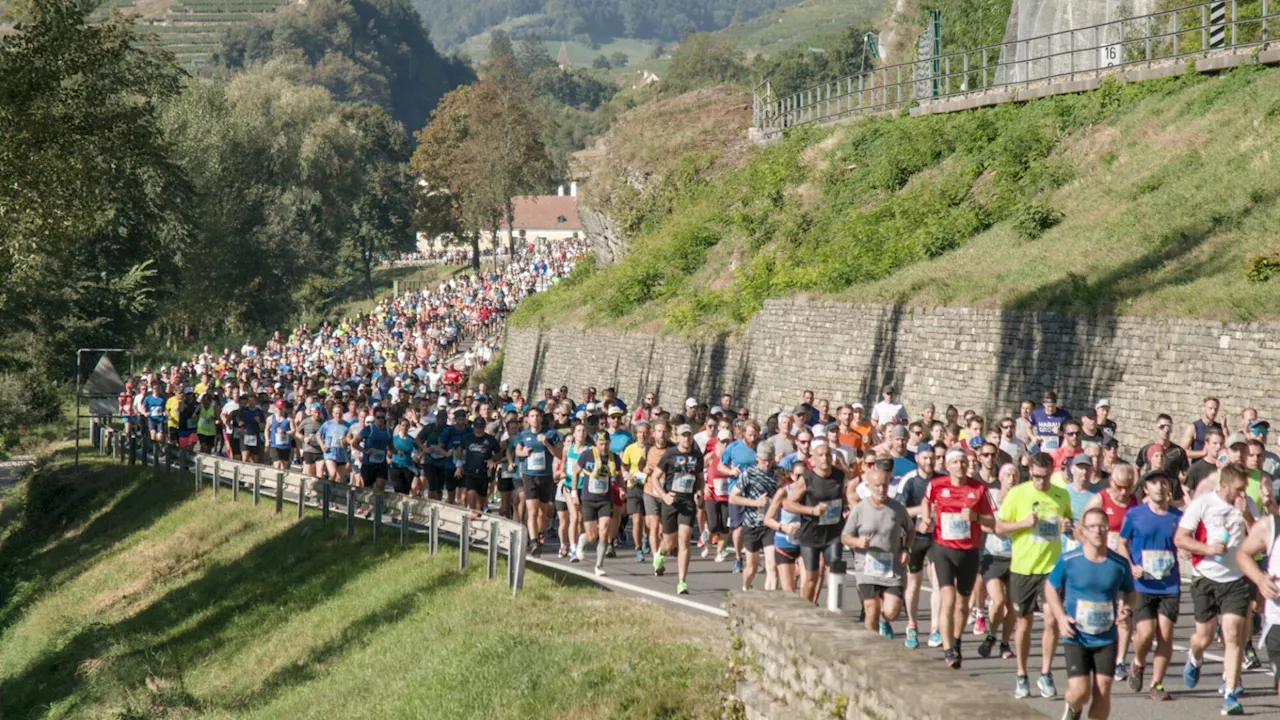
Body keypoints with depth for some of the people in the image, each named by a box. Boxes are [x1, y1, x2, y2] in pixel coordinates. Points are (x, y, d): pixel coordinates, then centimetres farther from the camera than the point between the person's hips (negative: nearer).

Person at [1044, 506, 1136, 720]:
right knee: (1080, 691, -11)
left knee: (1103, 691, -1)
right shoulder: (1068, 561, -7)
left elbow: (1129, 592, 13)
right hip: (1076, 638, -2)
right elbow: (1050, 587, 6)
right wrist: (1061, 617, -7)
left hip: (1106, 638, 2)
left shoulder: (1119, 564, -3)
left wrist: (1125, 606, -10)